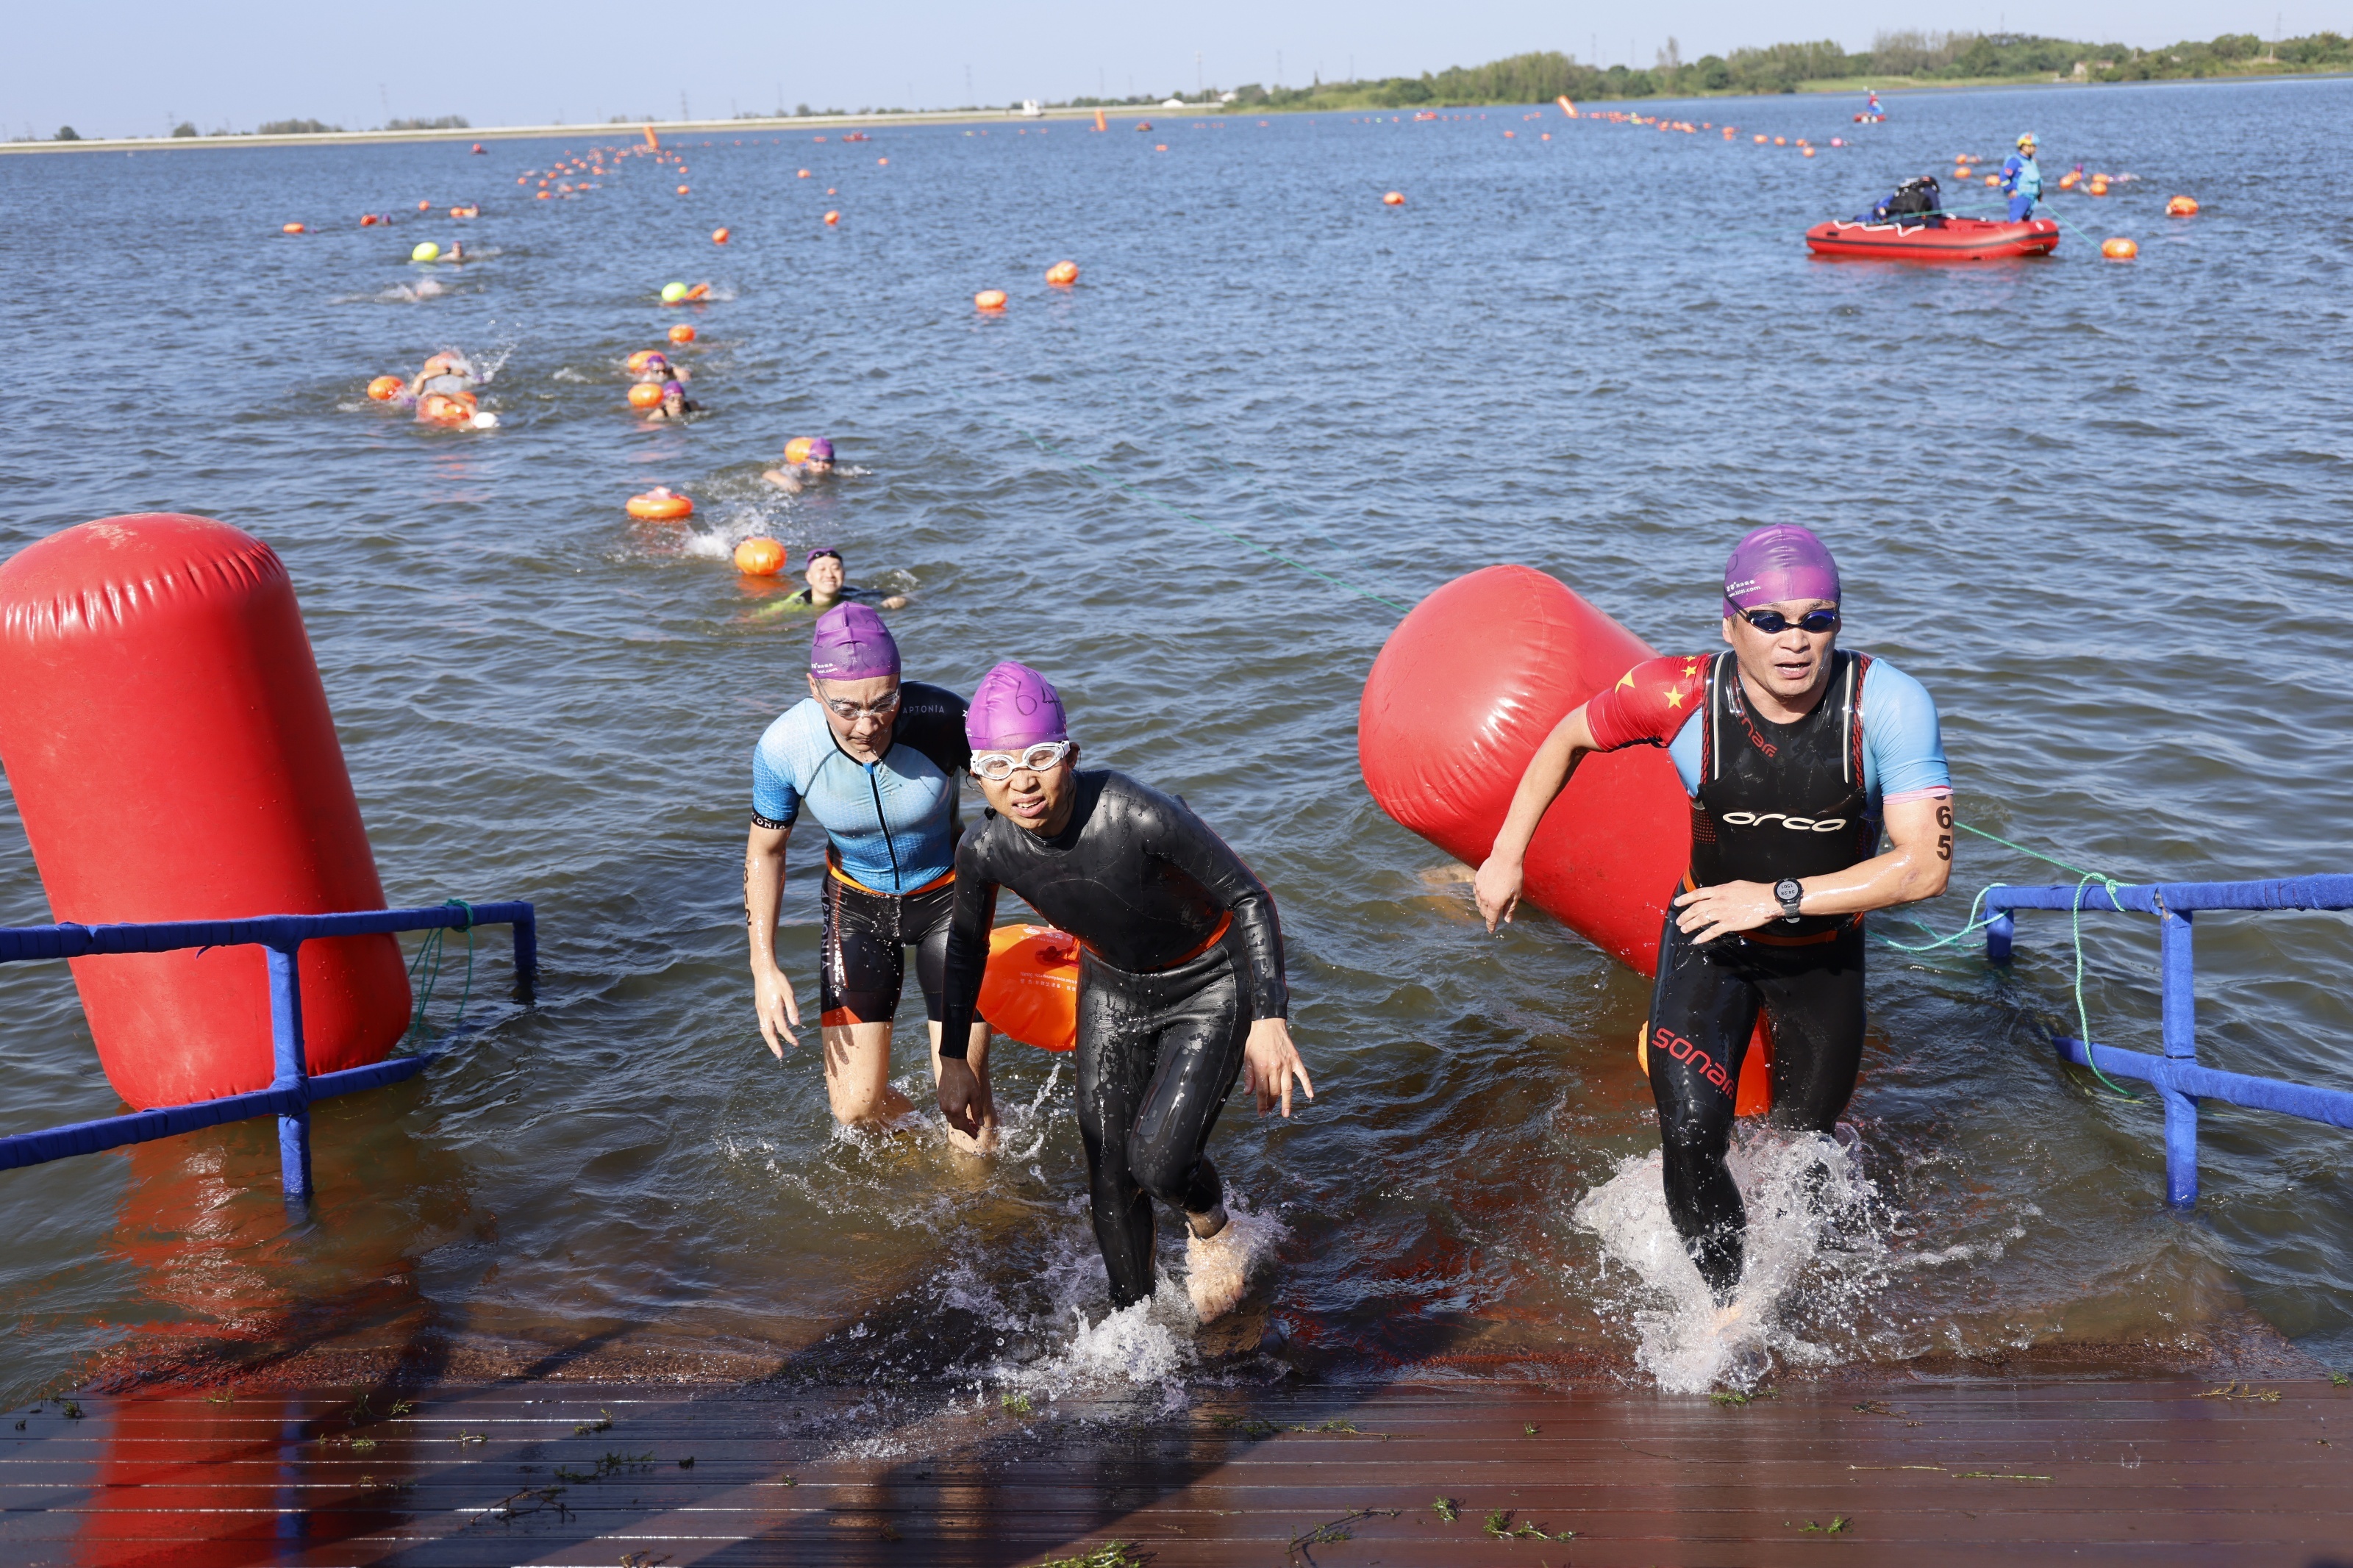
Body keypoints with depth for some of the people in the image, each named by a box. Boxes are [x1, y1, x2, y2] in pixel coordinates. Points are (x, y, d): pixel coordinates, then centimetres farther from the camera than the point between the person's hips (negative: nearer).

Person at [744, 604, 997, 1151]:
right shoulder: (783, 747, -25)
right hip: (858, 904, 2)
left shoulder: (944, 721, -30)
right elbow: (765, 851, -6)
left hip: (948, 899, -1)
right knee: (856, 1106, -1)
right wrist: (764, 967, -11)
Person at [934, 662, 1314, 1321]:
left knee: (1157, 1163, -18)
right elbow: (966, 943, 1)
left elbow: (1248, 898, -24)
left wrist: (1269, 1022, -29)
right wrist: (954, 1061, 6)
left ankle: (1211, 1224, 18)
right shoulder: (985, 851, -22)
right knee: (1110, 1182, 7)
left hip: (1212, 984, -4)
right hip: (1112, 988, 4)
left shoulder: (1139, 816, -37)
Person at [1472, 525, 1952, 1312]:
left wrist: (1778, 897, -32)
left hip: (1826, 951, 1)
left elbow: (1925, 864, -29)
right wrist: (1505, 856, -5)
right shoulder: (1680, 694, -25)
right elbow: (1569, 737, -4)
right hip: (1709, 939, -1)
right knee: (1691, 1137, -18)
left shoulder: (1888, 703, -27)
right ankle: (1730, 1305, 6)